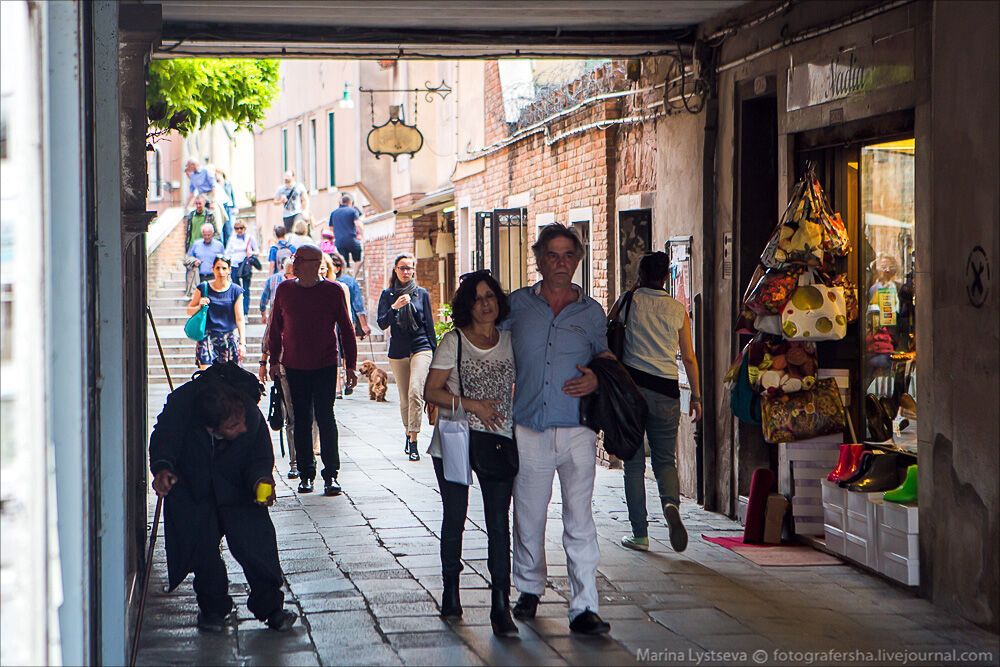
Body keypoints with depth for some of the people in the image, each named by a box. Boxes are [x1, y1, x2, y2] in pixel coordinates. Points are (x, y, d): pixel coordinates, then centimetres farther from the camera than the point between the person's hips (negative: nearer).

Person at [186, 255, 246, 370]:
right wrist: (200, 306, -10)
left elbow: (239, 319, 0)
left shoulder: (235, 291, 2)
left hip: (229, 337, 0)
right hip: (207, 336, 0)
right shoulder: (203, 288, 3)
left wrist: (242, 343, -8)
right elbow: (189, 311, 12)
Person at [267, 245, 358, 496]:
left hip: (325, 367, -3)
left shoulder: (333, 291, -3)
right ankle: (306, 473, 14)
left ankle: (331, 474, 1)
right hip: (294, 368, 3)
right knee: (301, 421, 6)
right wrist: (274, 360, 10)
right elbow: (275, 327, 13)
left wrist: (351, 366, 0)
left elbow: (346, 329, 2)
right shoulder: (284, 290, 4)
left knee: (325, 419, -5)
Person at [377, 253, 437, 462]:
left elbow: (429, 324, 9)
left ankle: (413, 440, -21)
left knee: (415, 391, -20)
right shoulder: (388, 294, 5)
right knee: (404, 398, 8)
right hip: (398, 351, 2)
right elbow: (382, 324, -2)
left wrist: (435, 353, 9)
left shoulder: (421, 293, 6)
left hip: (421, 348, -2)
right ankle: (409, 435, 28)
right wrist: (394, 307, -19)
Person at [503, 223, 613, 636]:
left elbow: (605, 358, 20)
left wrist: (596, 378, -3)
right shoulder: (517, 305, 7)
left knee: (579, 521, -6)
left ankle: (584, 607, -4)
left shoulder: (591, 312, 8)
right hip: (528, 431, 1)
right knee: (528, 517, 10)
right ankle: (529, 589, 31)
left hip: (577, 432, -1)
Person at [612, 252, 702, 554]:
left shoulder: (630, 300, -1)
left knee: (634, 463, 5)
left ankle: (639, 534, 4)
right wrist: (696, 397, 12)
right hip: (666, 391, 2)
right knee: (665, 460, 13)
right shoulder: (678, 309, 5)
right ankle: (671, 504, -18)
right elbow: (689, 358, 6)